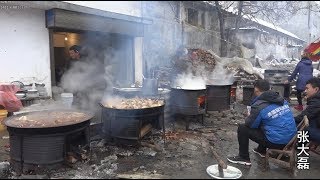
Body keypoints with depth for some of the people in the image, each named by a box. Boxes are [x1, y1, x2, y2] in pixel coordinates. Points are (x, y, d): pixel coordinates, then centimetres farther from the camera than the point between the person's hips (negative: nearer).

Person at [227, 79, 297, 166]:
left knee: (242, 128, 1)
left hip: (277, 142, -8)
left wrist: (250, 116, 16)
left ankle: (243, 158, 11)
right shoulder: (281, 99, 5)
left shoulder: (259, 106, -16)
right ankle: (262, 150, 43)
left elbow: (250, 124, -6)